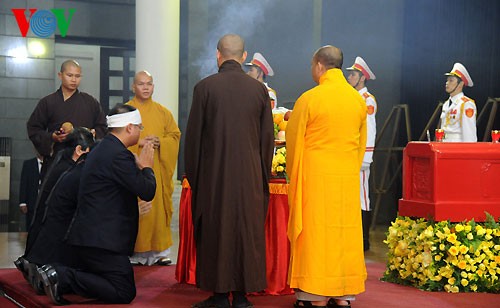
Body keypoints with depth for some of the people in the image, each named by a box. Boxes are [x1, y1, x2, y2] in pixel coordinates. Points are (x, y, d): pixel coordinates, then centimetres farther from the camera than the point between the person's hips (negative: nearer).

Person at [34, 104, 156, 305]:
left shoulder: (102, 149, 16)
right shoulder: (118, 155, -17)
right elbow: (147, 192, -18)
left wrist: (140, 167, 18)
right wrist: (146, 167, -1)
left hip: (87, 235, 10)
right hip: (103, 241, -10)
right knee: (124, 293, -8)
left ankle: (57, 274, 3)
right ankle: (62, 278, -14)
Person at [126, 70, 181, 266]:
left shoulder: (162, 112, 13)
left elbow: (175, 135, 11)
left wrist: (160, 142, -8)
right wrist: (139, 142, -13)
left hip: (157, 170, 2)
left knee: (158, 208, -2)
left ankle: (158, 251, 2)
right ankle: (135, 252, -1)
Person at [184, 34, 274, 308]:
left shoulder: (205, 87, -5)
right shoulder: (259, 89, 1)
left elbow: (193, 135, -2)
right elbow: (267, 138, 5)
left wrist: (192, 175, 7)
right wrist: (263, 177, 13)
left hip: (213, 174, -2)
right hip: (250, 177, 2)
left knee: (215, 231, 6)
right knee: (247, 231, 8)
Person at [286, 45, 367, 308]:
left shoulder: (309, 98, -10)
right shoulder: (358, 99, 5)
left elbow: (294, 141, -2)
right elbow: (361, 143, 13)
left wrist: (293, 175, 14)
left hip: (315, 177, -4)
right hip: (349, 178, 4)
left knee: (315, 232, 1)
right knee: (345, 231, 8)